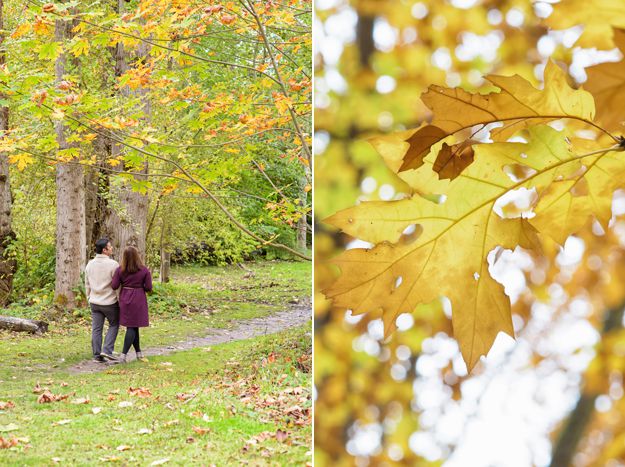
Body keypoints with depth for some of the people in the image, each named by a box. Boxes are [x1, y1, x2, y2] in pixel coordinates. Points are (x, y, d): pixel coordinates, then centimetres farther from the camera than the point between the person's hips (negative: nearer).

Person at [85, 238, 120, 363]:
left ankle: (97, 355, 9)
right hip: (110, 301, -5)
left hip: (94, 302, 5)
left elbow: (87, 284, 12)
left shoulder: (90, 264, 4)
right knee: (113, 325, 11)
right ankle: (107, 350, -1)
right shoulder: (113, 264, -15)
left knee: (96, 328, 8)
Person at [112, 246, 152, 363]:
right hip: (138, 300, -3)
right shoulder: (144, 270, -8)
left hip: (125, 300, 3)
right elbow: (148, 287, -8)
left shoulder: (120, 270, -4)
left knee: (132, 327, 12)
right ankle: (124, 354, -9)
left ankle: (139, 353, 19)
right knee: (132, 328, 1)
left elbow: (114, 286, -6)